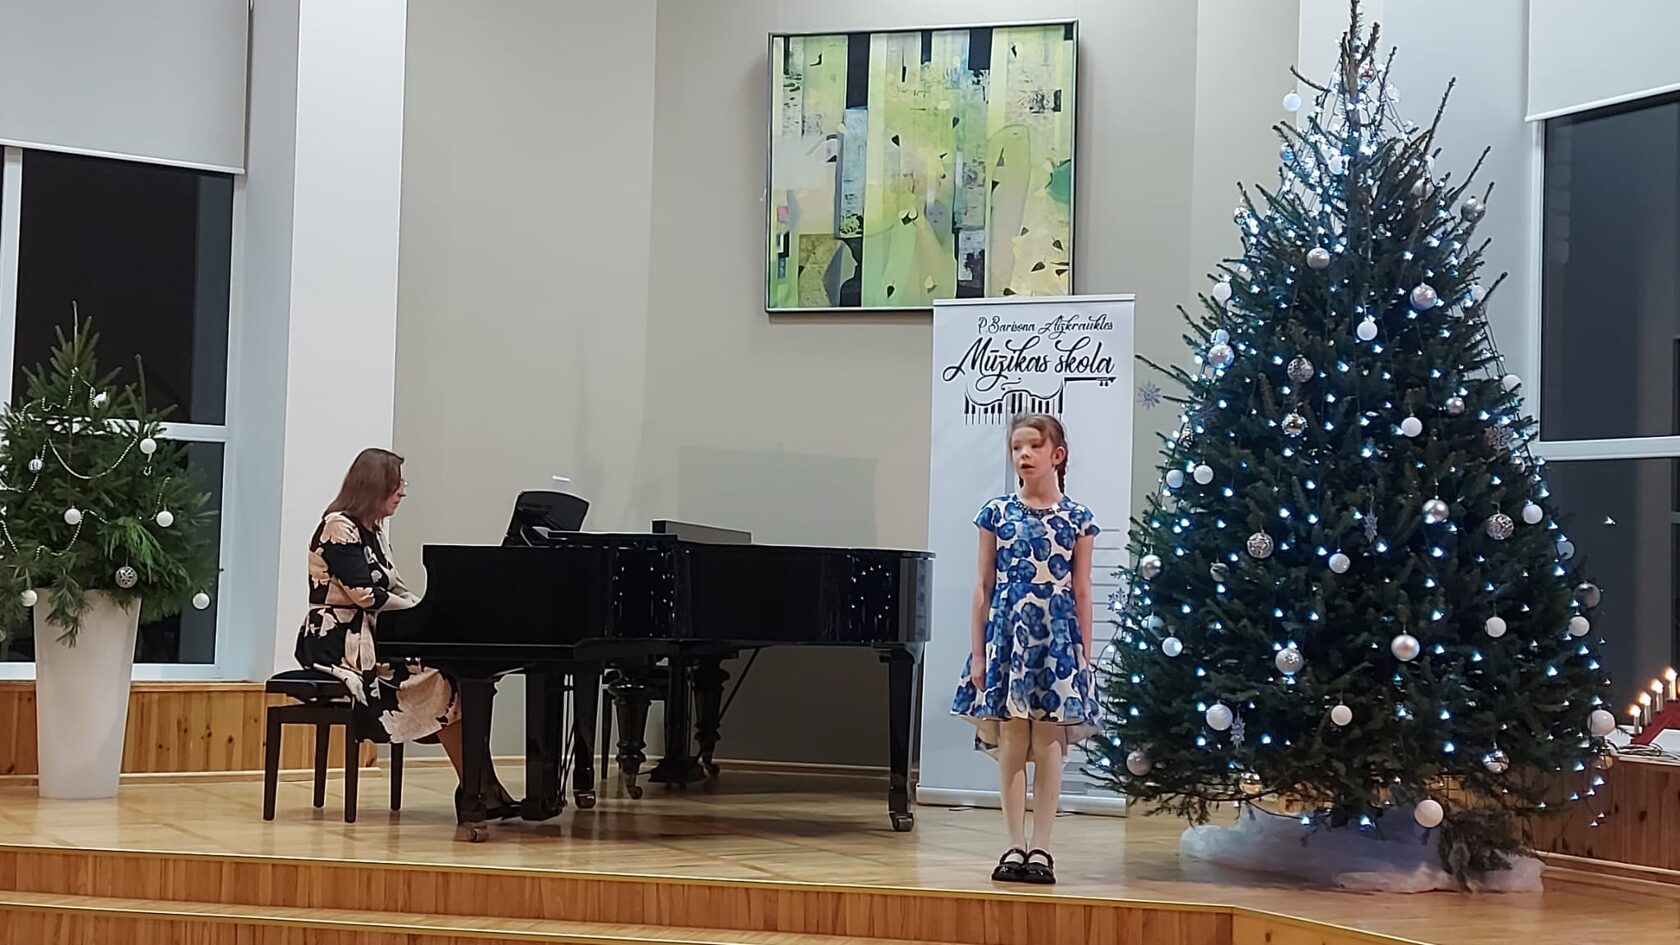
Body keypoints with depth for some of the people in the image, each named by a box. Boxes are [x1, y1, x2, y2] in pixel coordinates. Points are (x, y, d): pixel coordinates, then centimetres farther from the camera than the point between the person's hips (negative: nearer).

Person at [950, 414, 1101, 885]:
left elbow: (1081, 592, 4)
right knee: (1010, 743, 3)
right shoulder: (996, 513, 4)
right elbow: (984, 586, 5)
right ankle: (1015, 847, 10)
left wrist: (1084, 654, 1)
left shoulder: (1077, 519, 3)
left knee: (1049, 744, 1)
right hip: (1006, 634, 1)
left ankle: (1041, 848, 8)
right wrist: (977, 651, 2)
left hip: (1057, 637, -1)